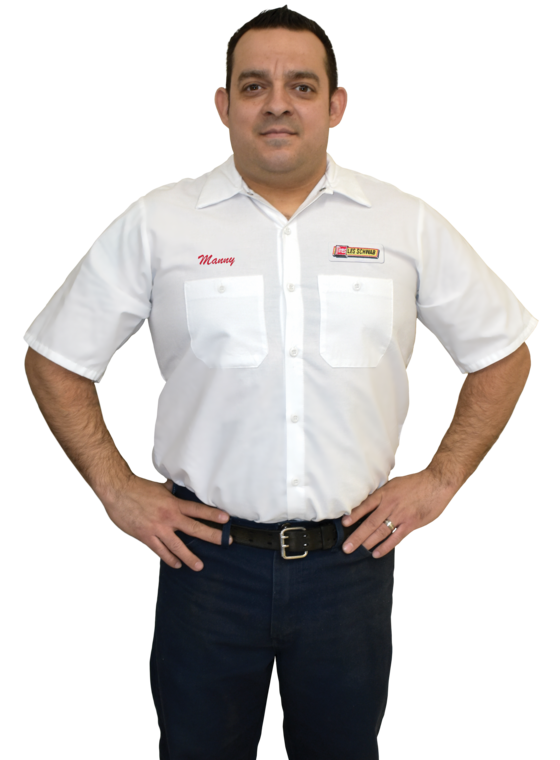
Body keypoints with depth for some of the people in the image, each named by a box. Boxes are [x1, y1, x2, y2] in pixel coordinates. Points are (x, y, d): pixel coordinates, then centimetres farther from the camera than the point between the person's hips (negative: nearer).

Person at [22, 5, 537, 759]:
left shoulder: (407, 223, 1)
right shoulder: (157, 222, -2)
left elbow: (503, 354, 9)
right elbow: (55, 359, 5)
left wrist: (441, 479, 2)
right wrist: (115, 488, -1)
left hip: (351, 559, 1)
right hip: (208, 556, 0)